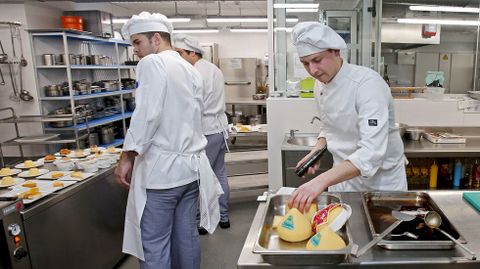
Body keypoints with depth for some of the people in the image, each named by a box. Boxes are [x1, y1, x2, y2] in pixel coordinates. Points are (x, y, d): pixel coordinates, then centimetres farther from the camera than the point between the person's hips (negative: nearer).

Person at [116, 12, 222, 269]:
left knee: (154, 244, 2)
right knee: (186, 235, 15)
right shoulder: (189, 69, 15)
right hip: (191, 166, 8)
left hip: (161, 169, -8)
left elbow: (147, 114, -17)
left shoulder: (152, 63, -9)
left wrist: (127, 156, -11)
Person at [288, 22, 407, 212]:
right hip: (344, 175, 6)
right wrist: (317, 150, -6)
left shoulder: (368, 83, -27)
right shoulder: (321, 86, -3)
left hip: (381, 180, -6)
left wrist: (322, 181, -46)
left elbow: (372, 152, -37)